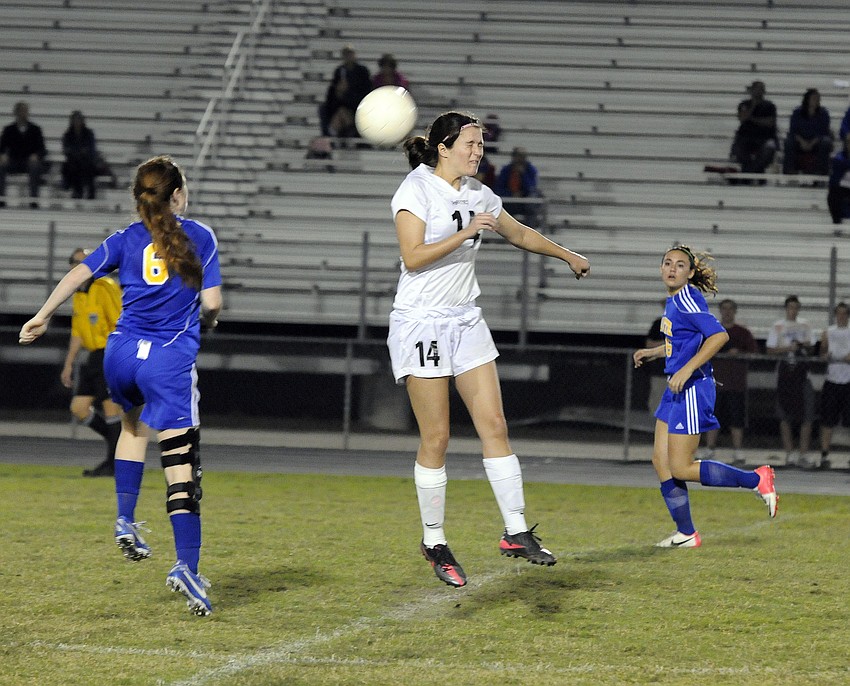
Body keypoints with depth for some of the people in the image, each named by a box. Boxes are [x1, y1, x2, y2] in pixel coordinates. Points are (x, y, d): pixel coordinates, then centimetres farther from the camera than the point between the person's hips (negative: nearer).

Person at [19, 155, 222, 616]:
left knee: (134, 421, 36)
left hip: (122, 353, 4)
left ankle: (125, 521, 24)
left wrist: (42, 317, 7)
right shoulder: (200, 237, 4)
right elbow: (211, 303, -1)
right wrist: (204, 320, 21)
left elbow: (79, 273, 0)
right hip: (171, 360, -4)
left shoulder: (126, 240, 10)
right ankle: (186, 566, -20)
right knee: (182, 468, -6)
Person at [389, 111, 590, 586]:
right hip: (421, 323, -6)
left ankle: (517, 532, -1)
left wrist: (568, 255, 37)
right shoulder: (416, 190, -10)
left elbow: (520, 233, 27)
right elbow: (413, 257, -20)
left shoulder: (476, 193, 10)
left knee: (494, 424, -2)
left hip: (466, 321, 6)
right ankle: (434, 542, 7)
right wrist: (464, 233, -25)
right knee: (436, 437, -4)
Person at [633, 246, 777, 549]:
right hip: (676, 389, 10)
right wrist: (653, 352, 23)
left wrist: (686, 370, -27)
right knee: (661, 460, 8)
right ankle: (686, 534, 16)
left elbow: (719, 335, -26)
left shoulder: (687, 299, -16)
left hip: (693, 388, -10)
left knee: (680, 468, -7)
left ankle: (757, 480, 2)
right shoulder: (673, 300, 13)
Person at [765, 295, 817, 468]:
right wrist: (788, 348, -14)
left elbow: (811, 349, 16)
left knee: (807, 416, -8)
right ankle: (789, 452, 6)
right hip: (785, 369, -1)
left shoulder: (805, 325, 13)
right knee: (786, 416, 0)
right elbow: (770, 350, 0)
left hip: (802, 369, 1)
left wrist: (806, 347, -7)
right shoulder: (778, 327, 5)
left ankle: (803, 453, -6)